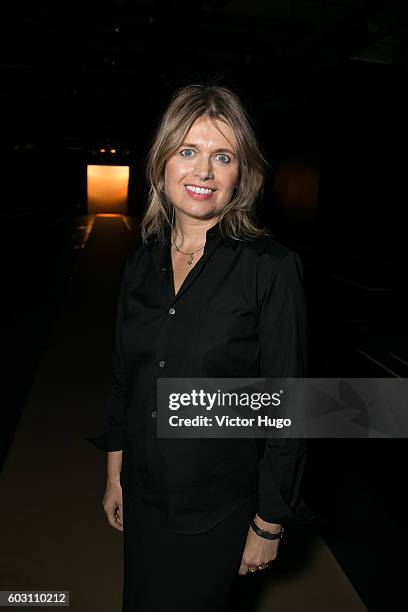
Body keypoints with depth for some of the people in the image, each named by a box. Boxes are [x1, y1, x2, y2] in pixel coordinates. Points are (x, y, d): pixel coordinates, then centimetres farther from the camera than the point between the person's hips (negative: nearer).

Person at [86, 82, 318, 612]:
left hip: (218, 506, -4)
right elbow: (123, 378, 6)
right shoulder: (141, 264, -2)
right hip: (143, 493, 5)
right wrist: (115, 473, 11)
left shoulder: (271, 267, -18)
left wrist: (269, 523, -9)